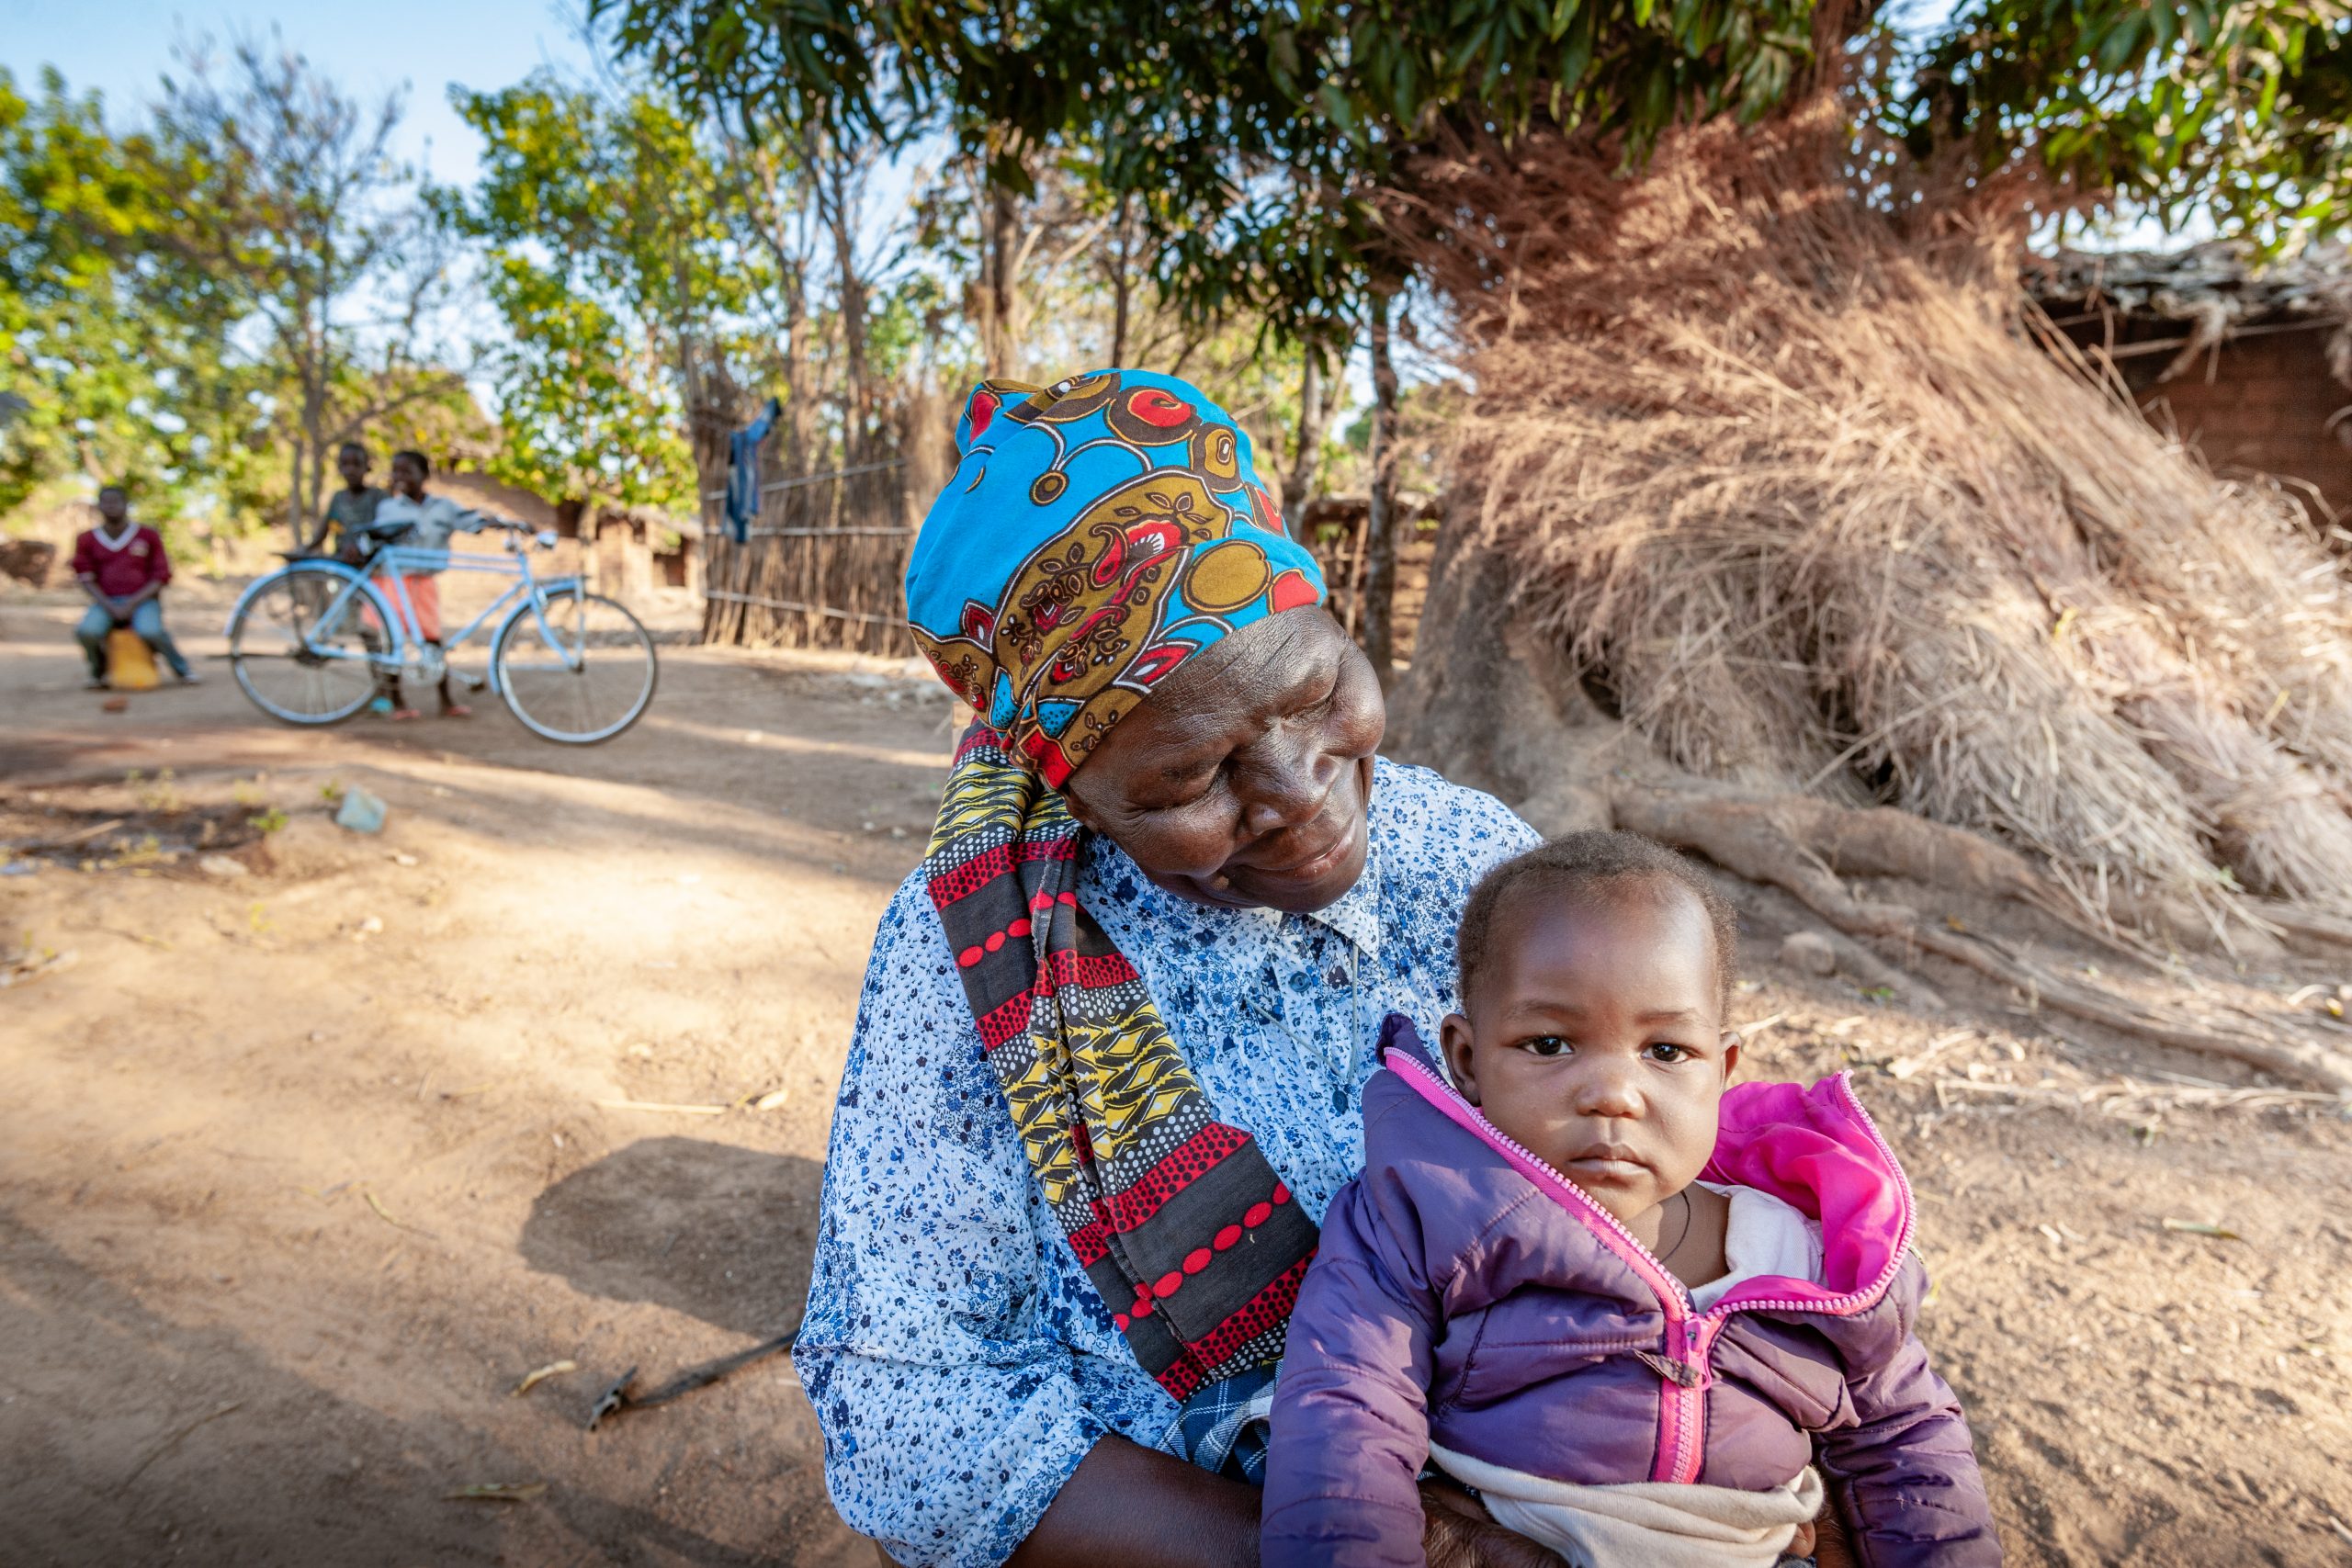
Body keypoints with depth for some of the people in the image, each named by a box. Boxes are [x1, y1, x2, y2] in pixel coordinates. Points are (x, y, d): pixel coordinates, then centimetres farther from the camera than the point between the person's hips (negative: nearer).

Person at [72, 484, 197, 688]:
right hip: (106, 602, 2)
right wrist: (110, 607, -12)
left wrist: (132, 603, -11)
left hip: (143, 600, -2)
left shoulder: (148, 536, 4)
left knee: (151, 631, -34)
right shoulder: (87, 540, 8)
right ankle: (98, 672, 2)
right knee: (86, 631, -28)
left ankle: (182, 670, -9)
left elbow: (161, 576, 1)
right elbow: (86, 579, 4)